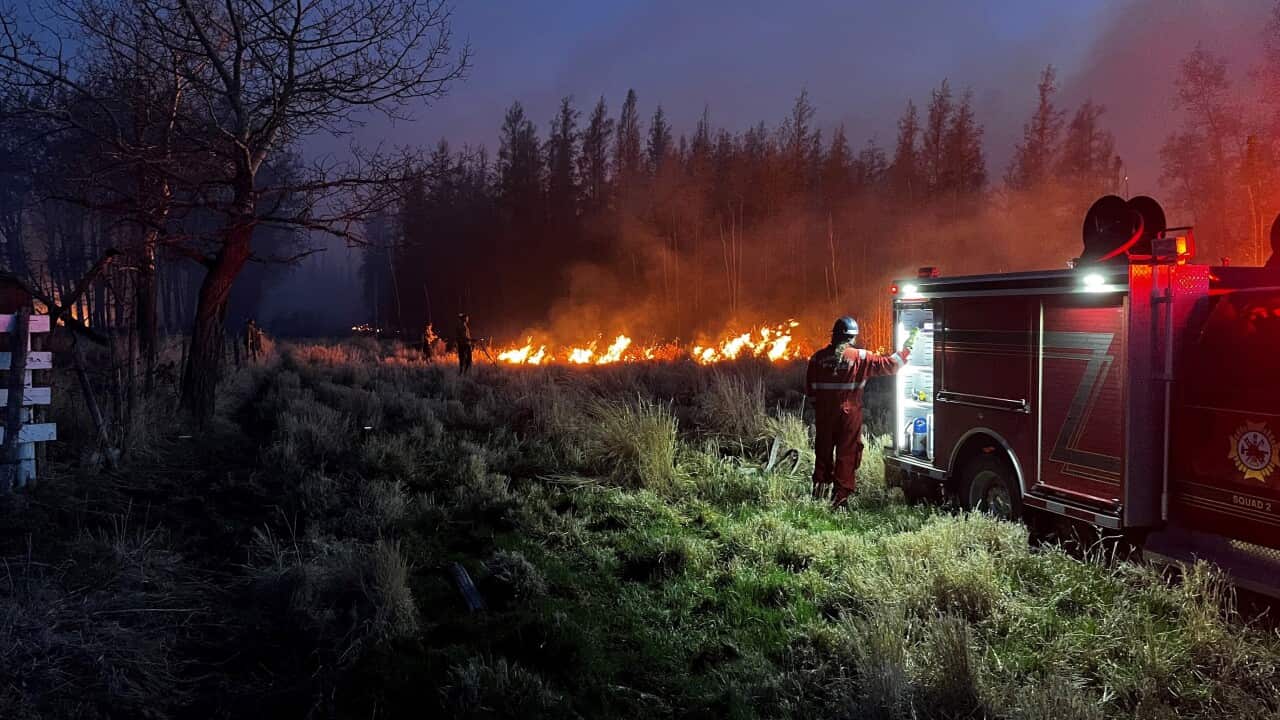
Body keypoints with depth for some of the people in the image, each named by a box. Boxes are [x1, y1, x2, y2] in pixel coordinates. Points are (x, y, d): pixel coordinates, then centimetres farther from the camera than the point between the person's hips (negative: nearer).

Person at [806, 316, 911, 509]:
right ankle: (840, 495, 3)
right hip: (849, 413, -3)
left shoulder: (819, 357, -1)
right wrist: (904, 353, 8)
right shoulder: (860, 357, -10)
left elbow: (810, 388, 4)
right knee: (847, 454, 4)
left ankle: (820, 488, 27)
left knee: (823, 450, 17)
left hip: (824, 413, 3)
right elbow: (887, 365, -7)